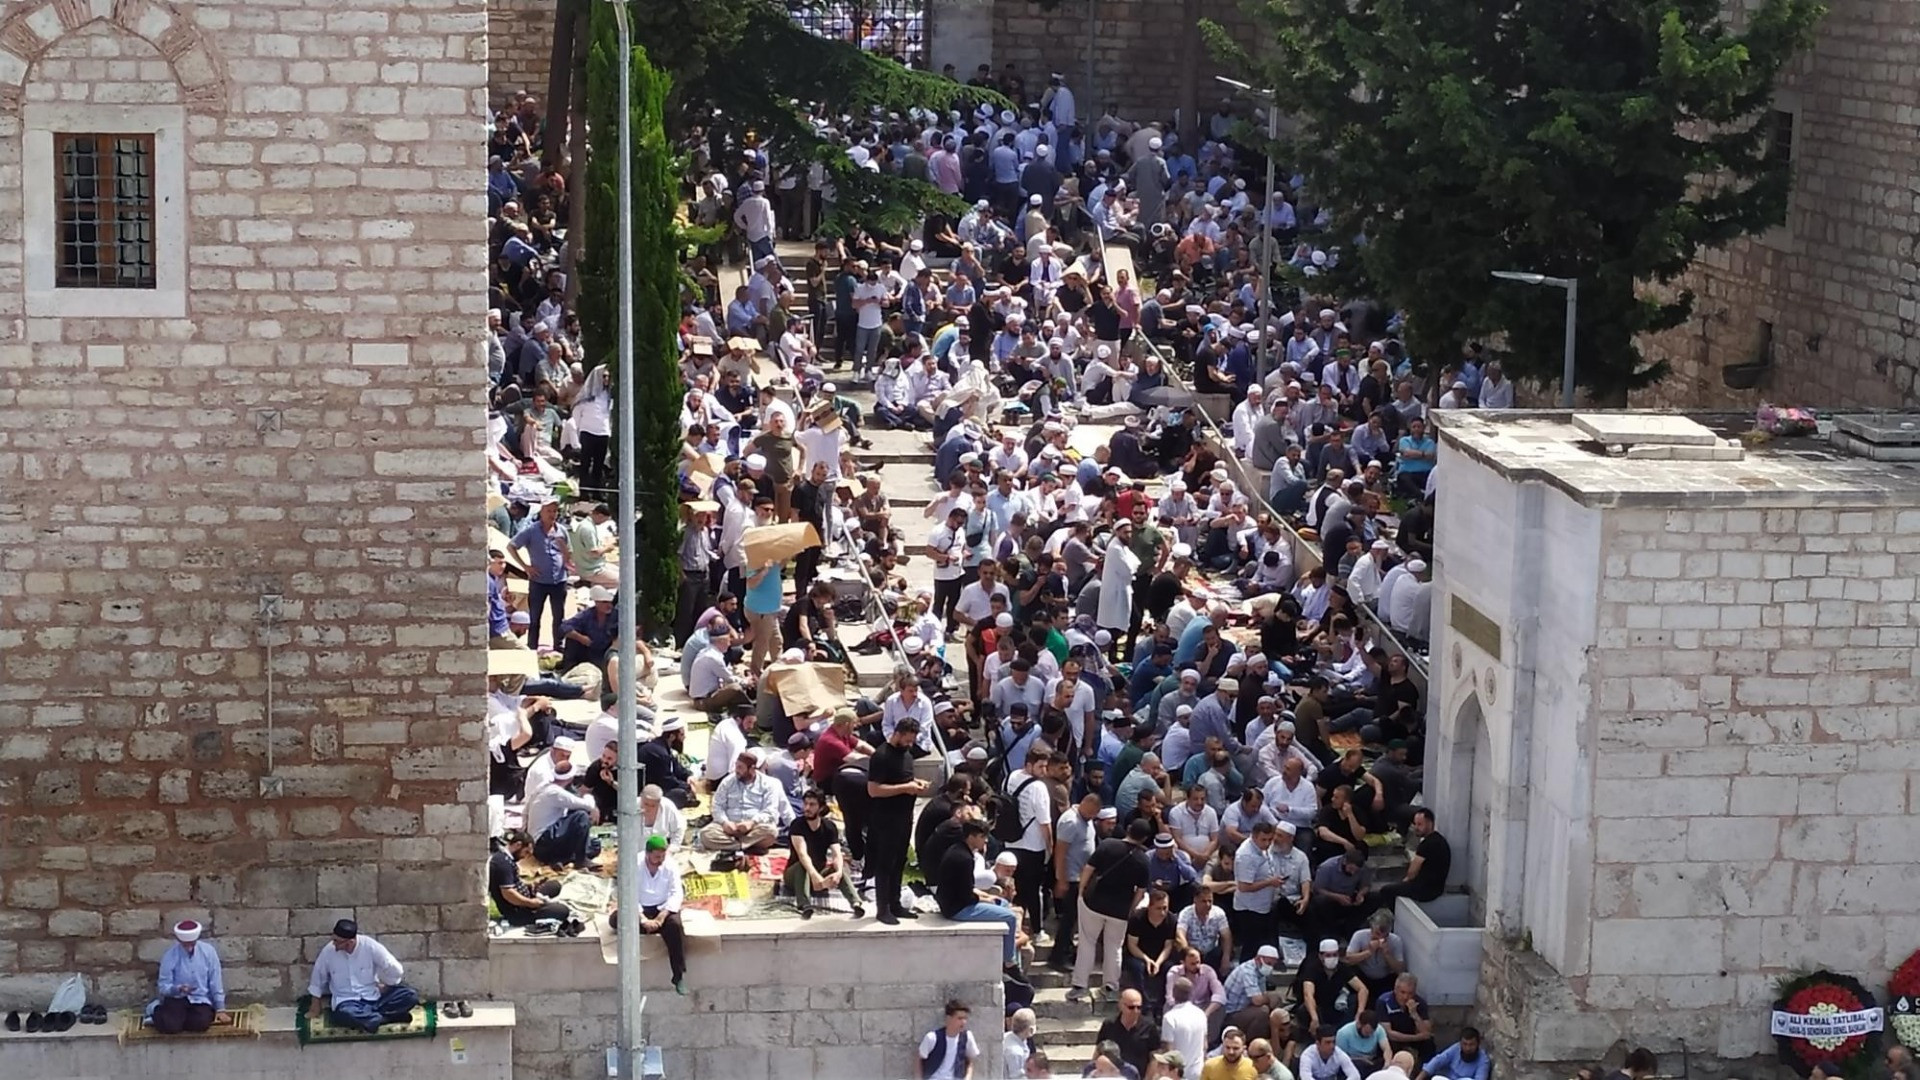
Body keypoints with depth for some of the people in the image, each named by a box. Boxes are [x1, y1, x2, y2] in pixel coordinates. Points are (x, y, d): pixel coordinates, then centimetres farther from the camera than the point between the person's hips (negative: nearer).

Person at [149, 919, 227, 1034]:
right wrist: (178, 989, -29)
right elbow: (164, 987, -8)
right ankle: (157, 1009, 9)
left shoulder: (208, 951, -7)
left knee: (201, 1023, -29)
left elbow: (216, 982, 0)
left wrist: (220, 1009, 2)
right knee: (170, 1026, -28)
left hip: (201, 1000, 2)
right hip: (177, 998, -2)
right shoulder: (170, 956, -11)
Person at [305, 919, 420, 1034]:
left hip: (374, 998, 1)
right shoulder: (328, 951, -9)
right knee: (345, 1013, -40)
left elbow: (396, 971, -8)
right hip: (347, 1001, -1)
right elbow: (317, 981, 7)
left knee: (410, 996, -22)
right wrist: (315, 1008, 12)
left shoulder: (370, 946, -13)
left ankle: (372, 1018, -25)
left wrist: (385, 988, 3)